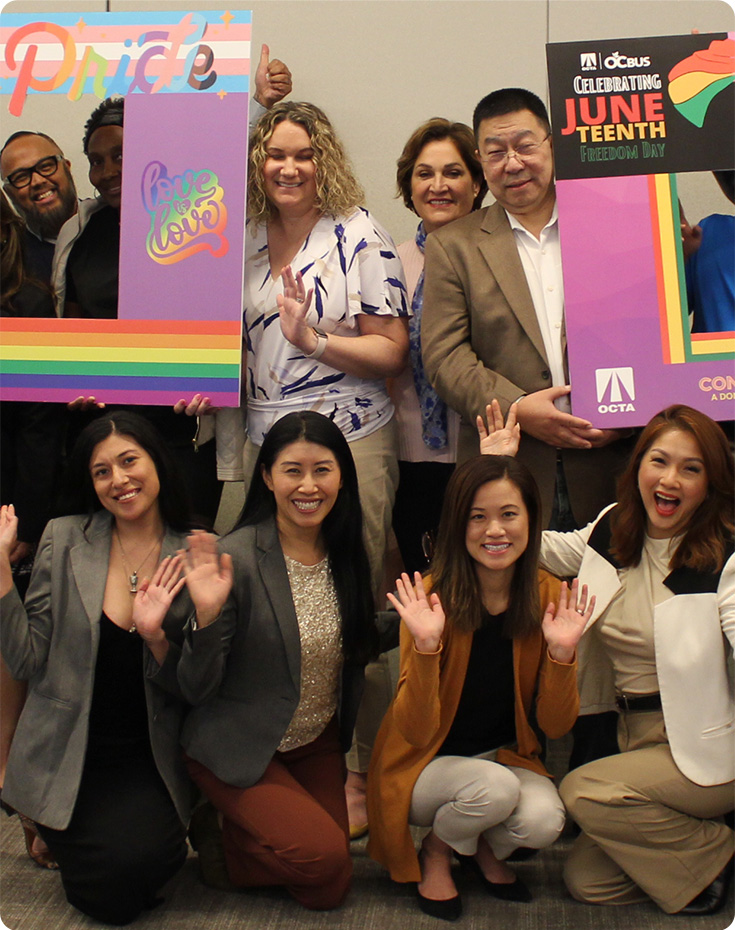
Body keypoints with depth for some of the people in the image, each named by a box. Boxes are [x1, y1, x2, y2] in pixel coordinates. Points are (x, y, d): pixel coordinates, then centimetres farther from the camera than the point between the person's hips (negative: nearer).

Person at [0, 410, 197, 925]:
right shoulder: (64, 540, -3)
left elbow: (190, 689, -1)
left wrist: (155, 636, -21)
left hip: (149, 762, 1)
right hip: (66, 757, -1)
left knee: (146, 858, -23)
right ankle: (57, 829, 16)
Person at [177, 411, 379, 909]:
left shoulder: (347, 555, -5)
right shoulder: (236, 558, -22)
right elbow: (197, 690, -20)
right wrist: (208, 616, -37)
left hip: (318, 746, 6)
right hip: (239, 749, -5)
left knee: (330, 890, 3)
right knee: (323, 856, -18)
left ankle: (233, 841, 26)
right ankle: (216, 833, 8)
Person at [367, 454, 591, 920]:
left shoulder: (550, 597, -9)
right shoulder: (431, 596, -19)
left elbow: (556, 725, -6)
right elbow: (416, 731, -19)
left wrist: (561, 652, -24)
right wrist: (426, 646, -36)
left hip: (507, 757, 3)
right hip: (425, 766, -3)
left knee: (544, 821, -27)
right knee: (496, 788, -32)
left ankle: (486, 847, 9)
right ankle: (435, 851, 2)